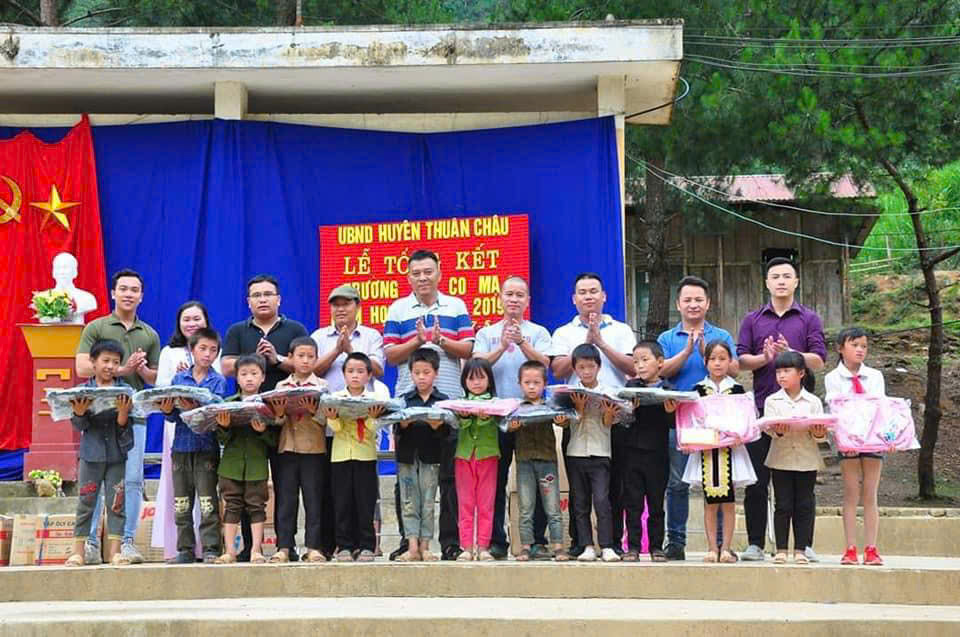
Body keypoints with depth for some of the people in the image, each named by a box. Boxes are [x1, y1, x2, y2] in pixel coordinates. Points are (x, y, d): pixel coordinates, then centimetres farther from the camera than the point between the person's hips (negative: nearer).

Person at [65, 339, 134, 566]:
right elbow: (80, 426, -2)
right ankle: (78, 551, 11)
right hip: (90, 454, 0)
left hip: (116, 454, 0)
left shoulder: (125, 390, -1)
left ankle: (115, 550, 7)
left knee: (117, 503, 3)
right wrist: (79, 413, -23)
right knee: (85, 503, 5)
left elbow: (123, 425, -4)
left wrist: (123, 412, -24)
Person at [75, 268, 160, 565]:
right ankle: (90, 543, 4)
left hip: (134, 415, 3)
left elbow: (155, 379, 16)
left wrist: (142, 369, -6)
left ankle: (127, 542, 4)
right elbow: (82, 368, -6)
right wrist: (122, 369, -12)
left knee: (132, 480, -1)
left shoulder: (150, 335, 16)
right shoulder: (96, 328, 5)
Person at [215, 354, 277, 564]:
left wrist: (263, 431, -21)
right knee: (232, 506, 5)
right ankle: (230, 550, 10)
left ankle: (256, 550, 9)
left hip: (257, 465, -1)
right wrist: (223, 428, -17)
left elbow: (275, 440, -2)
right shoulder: (228, 404, 4)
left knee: (257, 506, 3)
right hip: (232, 463, 1)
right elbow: (222, 439, 3)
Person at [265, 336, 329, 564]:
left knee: (313, 498, 0)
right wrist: (279, 414, -17)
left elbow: (324, 419, -5)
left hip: (314, 448, -2)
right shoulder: (281, 386, 9)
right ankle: (284, 547, 5)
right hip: (287, 448, 2)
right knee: (285, 498, 2)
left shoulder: (322, 386, 4)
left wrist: (312, 412, -24)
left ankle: (313, 547, 3)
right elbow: (277, 419, 4)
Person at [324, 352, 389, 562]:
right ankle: (344, 546, 7)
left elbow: (371, 431, -4)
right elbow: (336, 428, -3)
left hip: (366, 456, -1)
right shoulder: (335, 398, 7)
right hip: (341, 456, 1)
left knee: (366, 502, -1)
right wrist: (332, 417, -24)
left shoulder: (374, 398, 5)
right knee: (343, 503, 1)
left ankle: (366, 546, 6)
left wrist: (371, 418, -24)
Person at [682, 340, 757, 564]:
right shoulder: (698, 390, 7)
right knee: (710, 501, 2)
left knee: (728, 501, 0)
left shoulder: (737, 390, 5)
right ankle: (712, 548, 7)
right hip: (706, 449, 1)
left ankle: (726, 548, 6)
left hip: (731, 449, 0)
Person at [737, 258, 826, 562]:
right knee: (757, 480, 1)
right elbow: (741, 360, 5)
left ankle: (805, 545, 7)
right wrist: (764, 357, -14)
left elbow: (818, 360, -1)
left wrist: (789, 353, -17)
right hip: (762, 407, 1)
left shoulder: (809, 319, 9)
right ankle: (755, 544, 6)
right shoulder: (753, 320, 13)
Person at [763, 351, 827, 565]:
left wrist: (820, 433, -22)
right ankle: (781, 549, 7)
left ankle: (800, 549, 9)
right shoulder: (772, 401, 5)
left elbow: (820, 432, 0)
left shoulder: (813, 402, 4)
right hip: (781, 460, 0)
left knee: (804, 505, 3)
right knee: (783, 505, 2)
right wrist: (778, 431, -27)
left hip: (807, 460, 0)